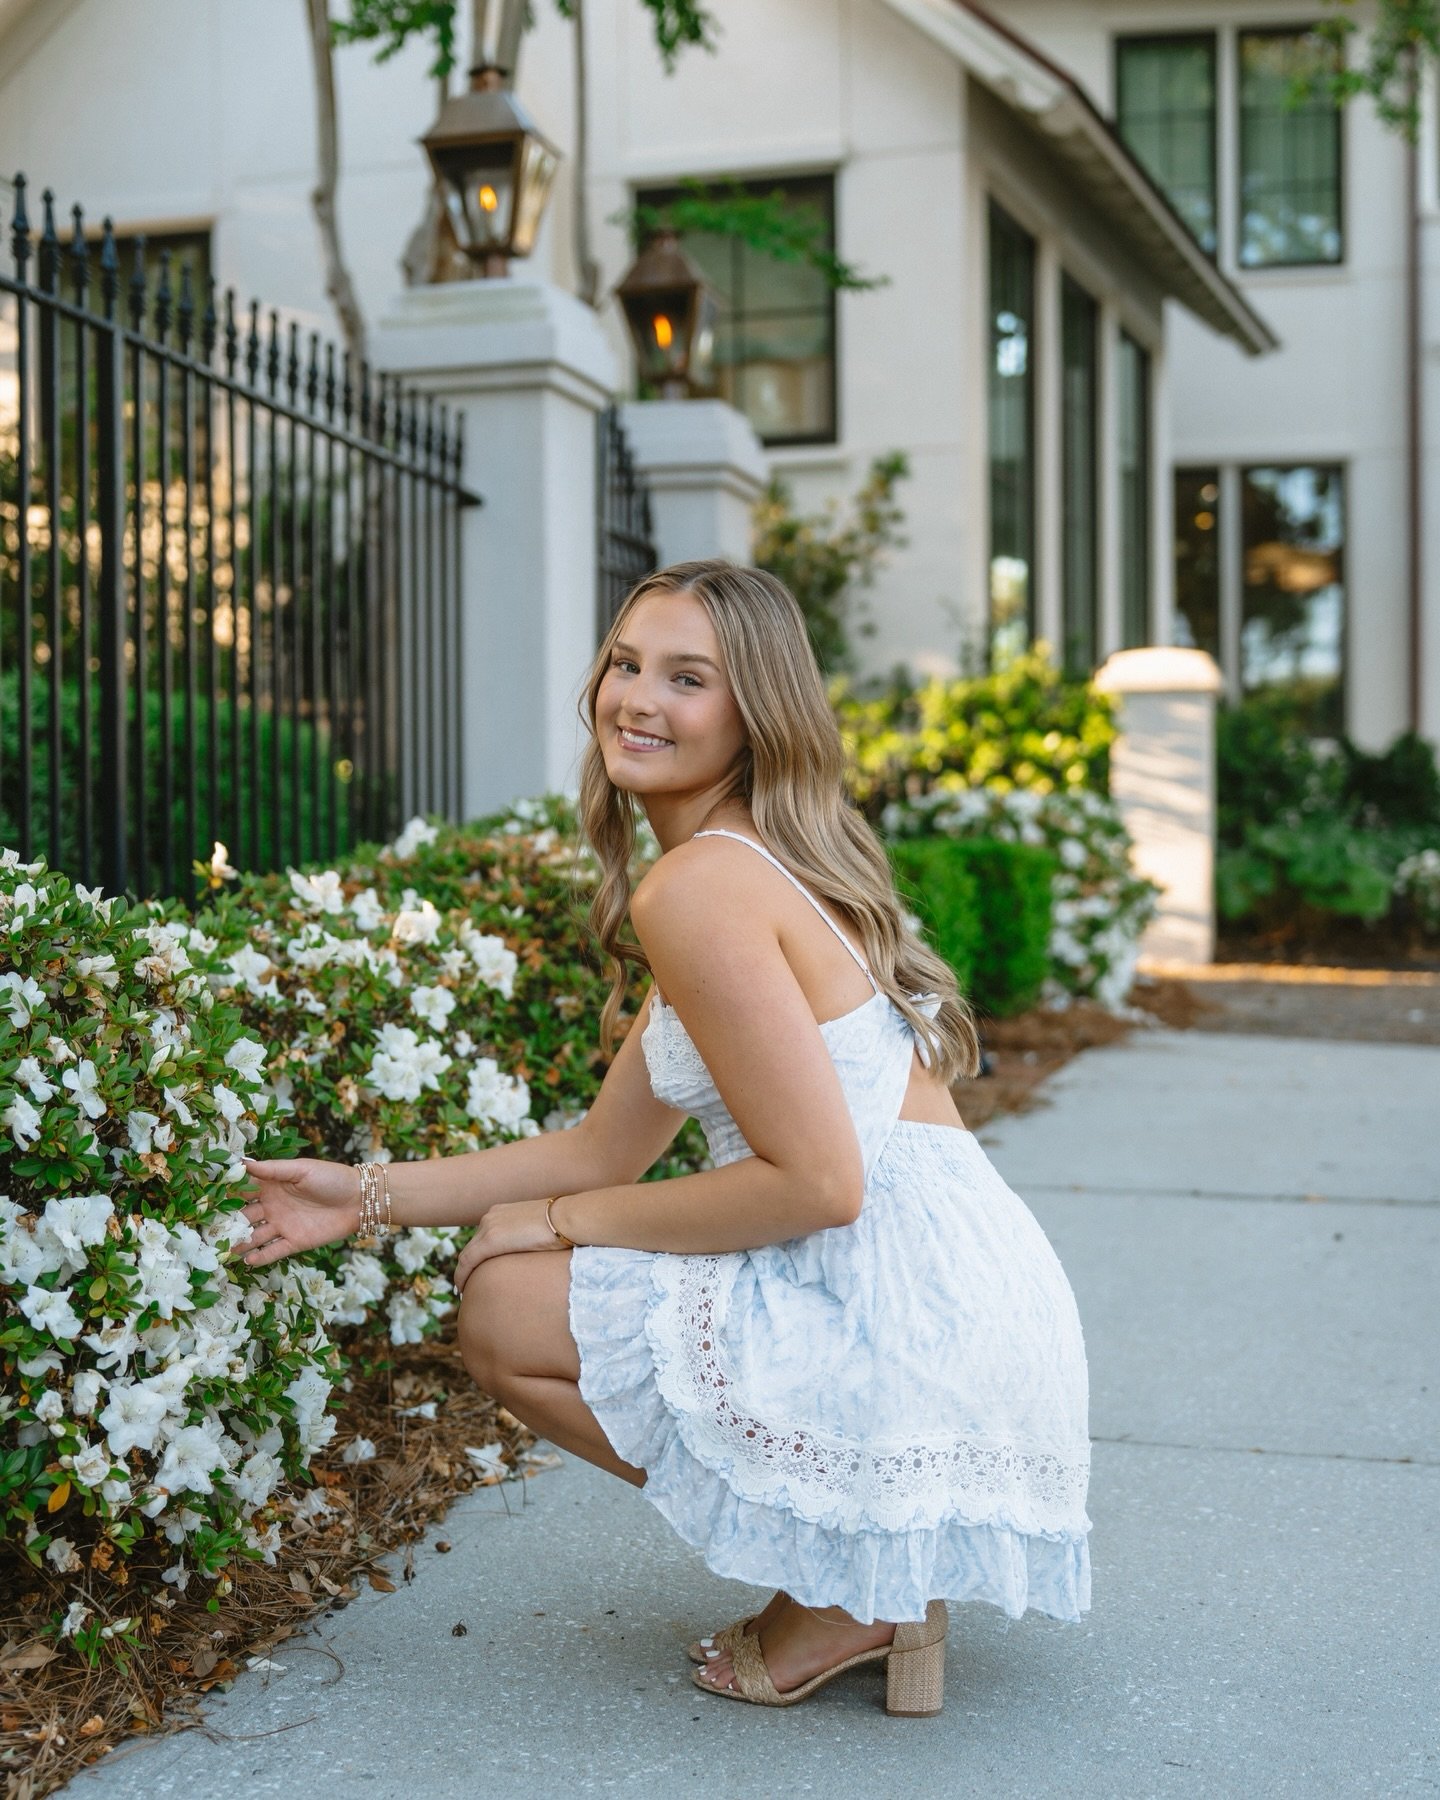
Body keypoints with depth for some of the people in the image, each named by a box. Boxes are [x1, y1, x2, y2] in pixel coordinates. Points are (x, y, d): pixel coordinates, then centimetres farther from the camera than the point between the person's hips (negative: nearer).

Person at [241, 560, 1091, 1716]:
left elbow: (819, 1180, -20)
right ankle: (871, 1556, 16)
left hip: (909, 1331, -10)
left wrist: (563, 1219, -8)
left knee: (506, 1307, -3)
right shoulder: (770, 867, 15)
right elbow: (607, 1149, 17)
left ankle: (849, 1584, 3)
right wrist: (371, 1196, 15)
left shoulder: (698, 887, -16)